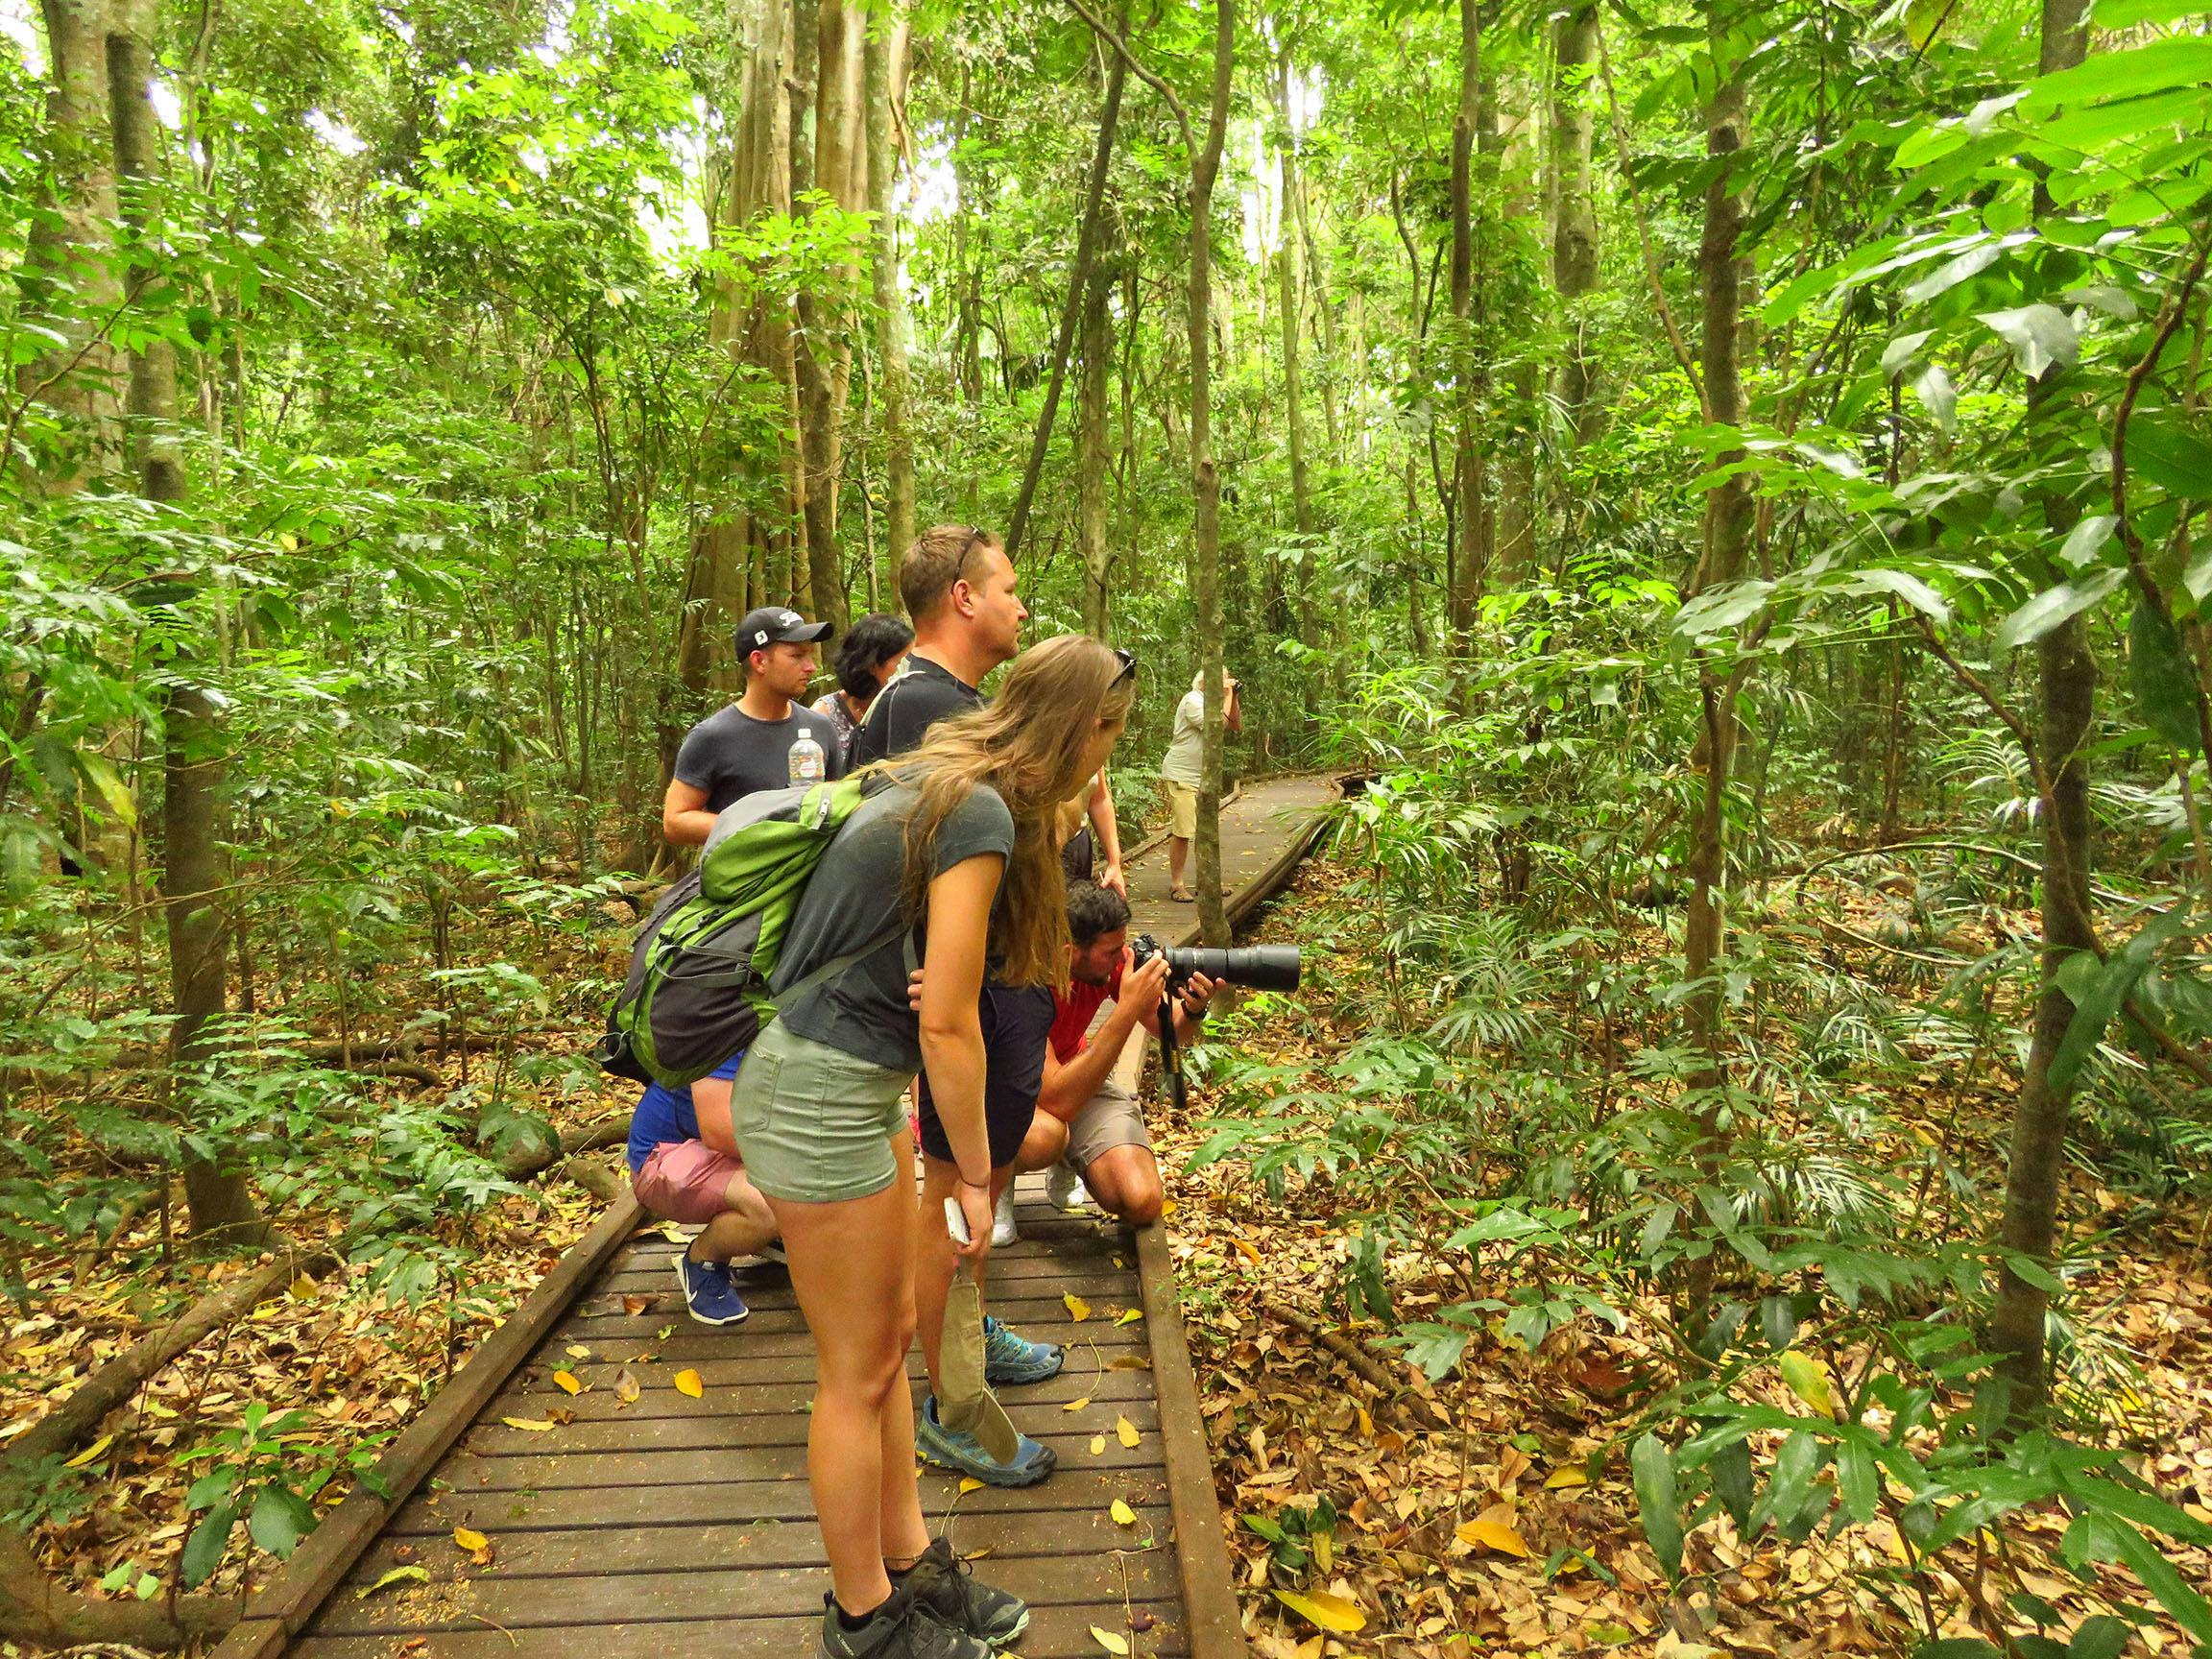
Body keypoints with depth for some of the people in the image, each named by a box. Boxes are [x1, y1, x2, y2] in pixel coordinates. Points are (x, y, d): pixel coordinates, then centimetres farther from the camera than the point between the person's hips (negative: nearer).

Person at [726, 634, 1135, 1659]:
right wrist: (973, 1172, -8)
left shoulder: (936, 780, 7)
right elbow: (947, 1025, -19)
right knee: (859, 1374, 9)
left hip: (857, 1082, 9)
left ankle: (910, 1564, 38)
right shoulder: (981, 817, -21)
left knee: (890, 1335, 20)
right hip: (818, 1098, -9)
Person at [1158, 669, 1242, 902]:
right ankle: (1176, 884, 0)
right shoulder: (1193, 701, -15)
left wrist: (1233, 698, 2)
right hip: (1182, 775, -9)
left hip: (1204, 777, 9)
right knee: (1182, 831, -8)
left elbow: (1237, 726, 13)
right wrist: (1227, 696, -17)